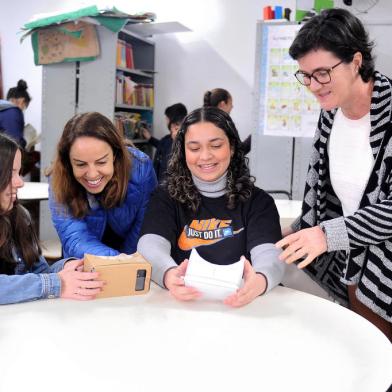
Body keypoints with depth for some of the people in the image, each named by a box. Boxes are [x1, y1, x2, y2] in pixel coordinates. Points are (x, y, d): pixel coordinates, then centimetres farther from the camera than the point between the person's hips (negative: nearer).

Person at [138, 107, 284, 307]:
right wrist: (168, 275, -36)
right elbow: (150, 245, -12)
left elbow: (268, 253, -12)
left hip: (236, 305, 1)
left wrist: (260, 281, -37)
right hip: (181, 302, 0)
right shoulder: (166, 197, 5)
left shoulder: (258, 201, 5)